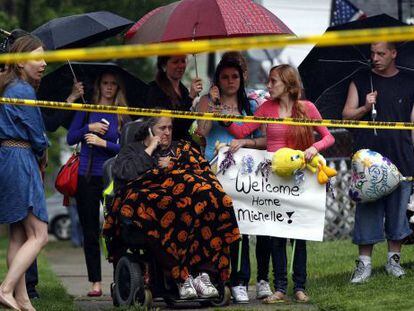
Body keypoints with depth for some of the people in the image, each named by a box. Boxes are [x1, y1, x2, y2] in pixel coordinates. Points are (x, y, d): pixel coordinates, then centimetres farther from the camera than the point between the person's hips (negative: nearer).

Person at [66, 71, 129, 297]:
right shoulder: (86, 110, 7)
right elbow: (70, 138, 3)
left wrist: (103, 143, -13)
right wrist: (90, 128, -10)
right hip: (86, 177, 2)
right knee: (90, 231, 3)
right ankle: (95, 282, 7)